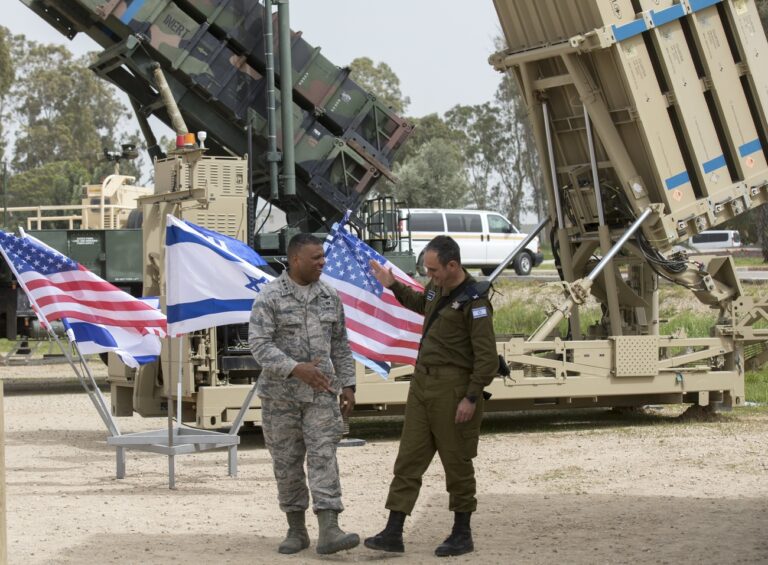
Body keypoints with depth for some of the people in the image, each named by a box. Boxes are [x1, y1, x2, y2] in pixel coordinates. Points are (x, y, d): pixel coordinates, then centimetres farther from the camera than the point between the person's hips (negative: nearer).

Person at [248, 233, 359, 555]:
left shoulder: (329, 297, 7)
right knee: (287, 463, 5)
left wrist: (347, 385, 6)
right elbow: (259, 345, -15)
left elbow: (340, 345, 13)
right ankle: (296, 531, 17)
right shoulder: (269, 298, -7)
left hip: (321, 393, 2)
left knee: (323, 457, -10)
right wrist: (295, 369, -26)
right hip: (280, 394, -2)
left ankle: (329, 532, -18)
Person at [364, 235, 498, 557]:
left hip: (453, 387, -8)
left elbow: (487, 358, -18)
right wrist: (393, 286, 26)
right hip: (422, 382, 8)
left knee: (456, 461, 2)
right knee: (409, 458, 4)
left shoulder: (474, 301, -16)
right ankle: (393, 533, 4)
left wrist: (471, 398, -19)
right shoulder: (438, 287, 9)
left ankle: (462, 534, 15)